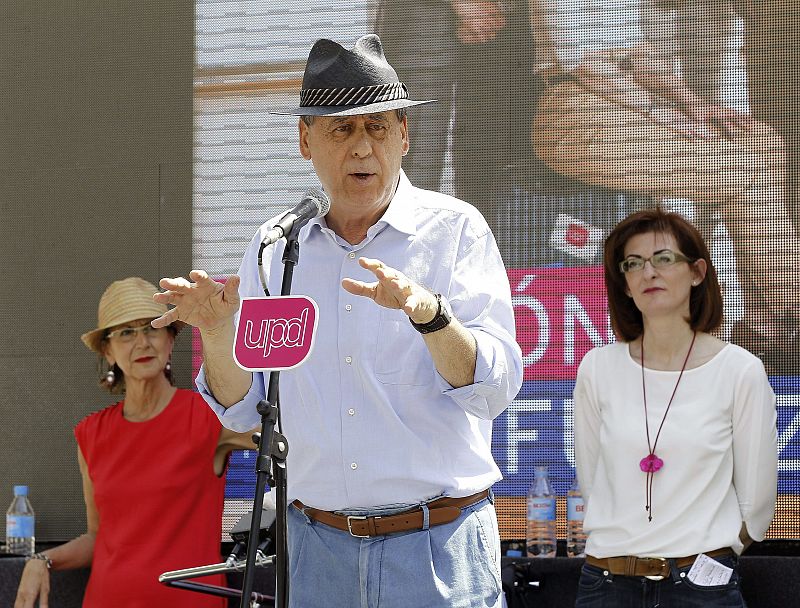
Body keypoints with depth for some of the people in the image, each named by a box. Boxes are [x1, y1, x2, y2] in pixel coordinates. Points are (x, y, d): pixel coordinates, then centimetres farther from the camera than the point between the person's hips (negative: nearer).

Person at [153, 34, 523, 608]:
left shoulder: (454, 229, -3)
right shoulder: (274, 248, 7)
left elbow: (496, 389, -13)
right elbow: (243, 410, 9)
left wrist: (429, 313, -30)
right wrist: (217, 332, -10)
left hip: (438, 546, -3)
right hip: (318, 550, 3)